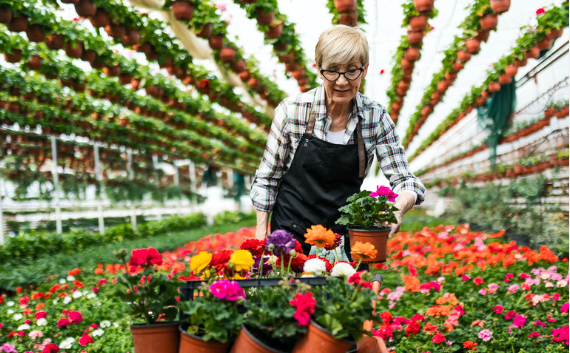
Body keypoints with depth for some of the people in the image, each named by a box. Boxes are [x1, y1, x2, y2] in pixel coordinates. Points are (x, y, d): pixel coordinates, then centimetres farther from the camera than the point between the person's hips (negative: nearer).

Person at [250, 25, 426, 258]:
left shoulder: (376, 117, -8)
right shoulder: (292, 110, -12)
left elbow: (405, 180, -7)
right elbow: (267, 178, -1)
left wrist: (398, 208, -29)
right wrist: (261, 233, -3)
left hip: (346, 237, 2)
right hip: (291, 235, -1)